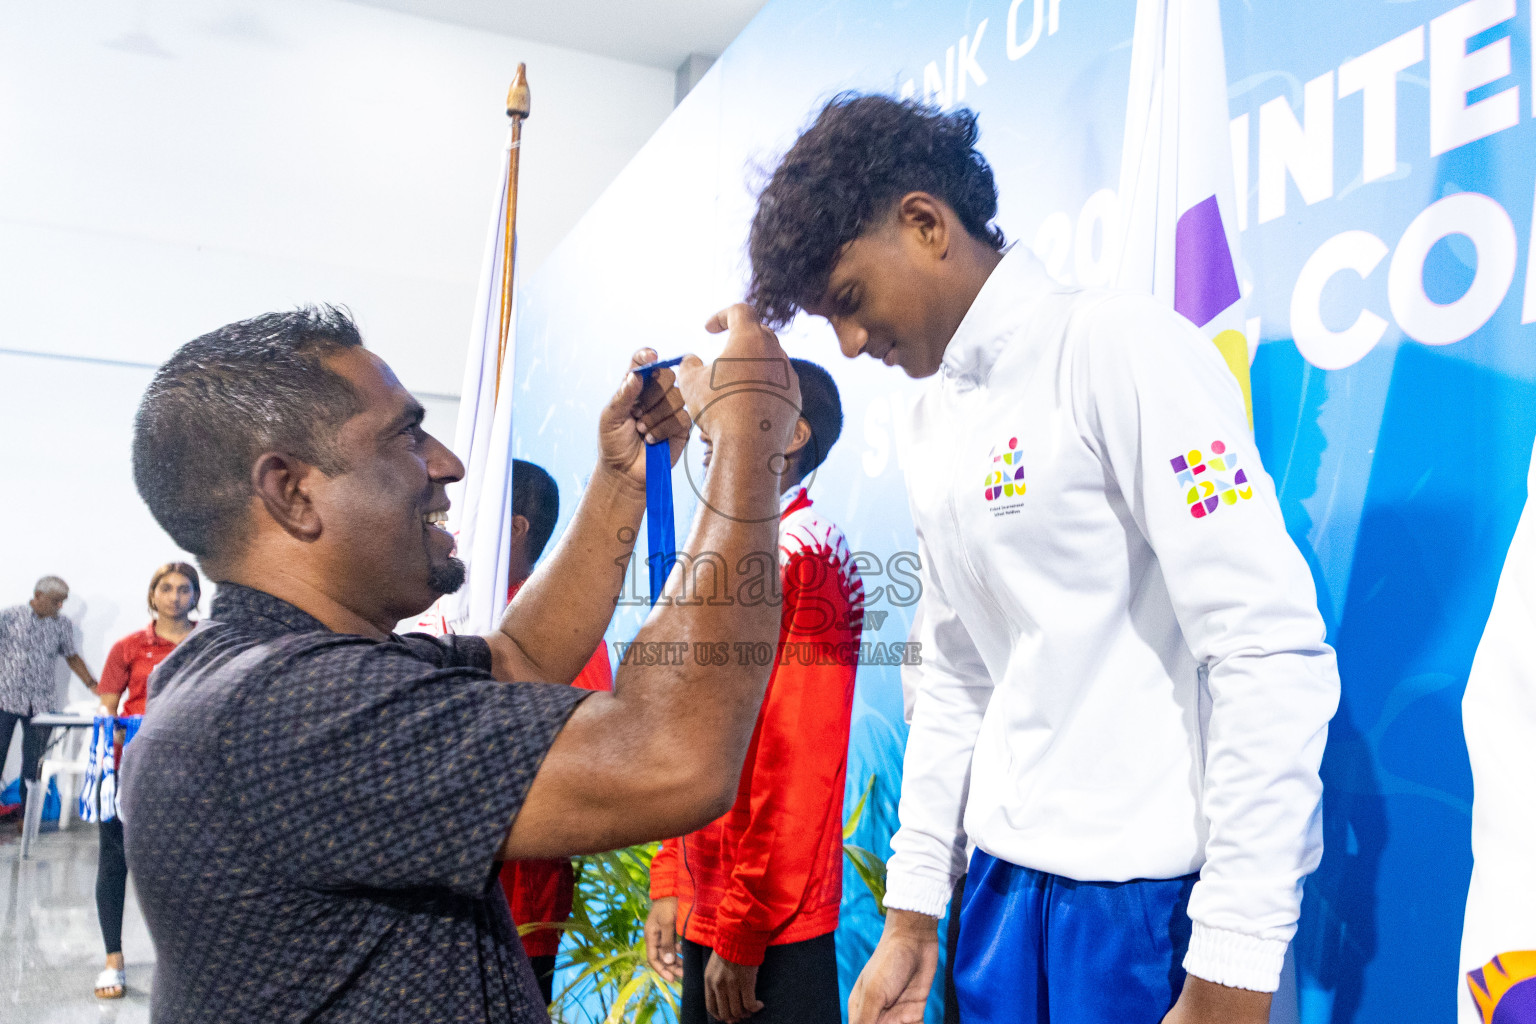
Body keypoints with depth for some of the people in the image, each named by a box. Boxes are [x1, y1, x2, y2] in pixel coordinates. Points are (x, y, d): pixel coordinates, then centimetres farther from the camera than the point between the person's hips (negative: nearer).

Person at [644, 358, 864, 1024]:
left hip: (774, 935, -8)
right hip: (706, 914, 8)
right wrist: (670, 886, 12)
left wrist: (742, 937, -16)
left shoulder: (805, 555, -15)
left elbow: (796, 768, -20)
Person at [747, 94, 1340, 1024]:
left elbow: (1273, 655, -18)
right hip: (1007, 876, 7)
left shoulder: (1122, 349, -13)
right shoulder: (933, 423, 10)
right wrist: (913, 911, 13)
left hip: (1158, 891, -6)